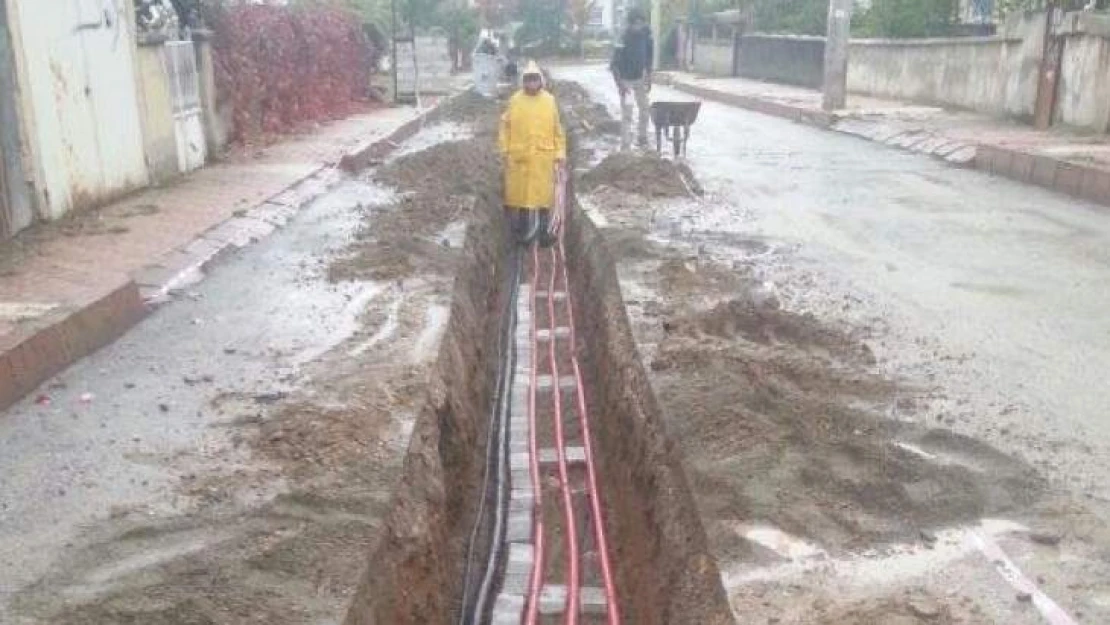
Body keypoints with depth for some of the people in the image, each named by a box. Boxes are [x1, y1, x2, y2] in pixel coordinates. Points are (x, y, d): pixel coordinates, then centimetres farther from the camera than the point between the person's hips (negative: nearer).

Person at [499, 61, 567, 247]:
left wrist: (560, 152, 2)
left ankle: (544, 231, 15)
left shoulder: (549, 100, 1)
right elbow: (506, 126, 3)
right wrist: (504, 150, -1)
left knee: (544, 193, 5)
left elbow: (557, 129, 5)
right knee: (519, 193, 5)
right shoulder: (515, 100, 0)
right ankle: (521, 230, 17)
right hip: (519, 156, 0)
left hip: (544, 156, 0)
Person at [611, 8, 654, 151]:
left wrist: (649, 78, 6)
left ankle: (642, 138, 26)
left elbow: (649, 58, 7)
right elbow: (615, 64, -19)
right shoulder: (624, 39, -21)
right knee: (627, 113, -10)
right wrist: (620, 84, -23)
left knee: (645, 108, 10)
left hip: (640, 78, 6)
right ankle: (625, 145, -7)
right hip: (626, 80, -6)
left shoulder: (646, 36, -5)